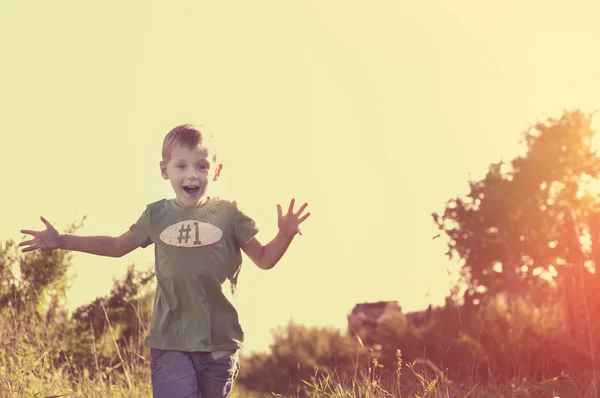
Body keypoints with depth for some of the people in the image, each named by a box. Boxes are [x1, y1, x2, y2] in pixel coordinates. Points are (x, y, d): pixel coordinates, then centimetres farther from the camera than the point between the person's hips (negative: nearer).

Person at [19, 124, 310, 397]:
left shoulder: (229, 215, -1)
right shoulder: (156, 216, 3)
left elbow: (264, 259, 7)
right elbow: (117, 246, 20)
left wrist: (285, 235, -13)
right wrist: (61, 241, 15)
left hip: (219, 342, 0)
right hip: (169, 341, 0)